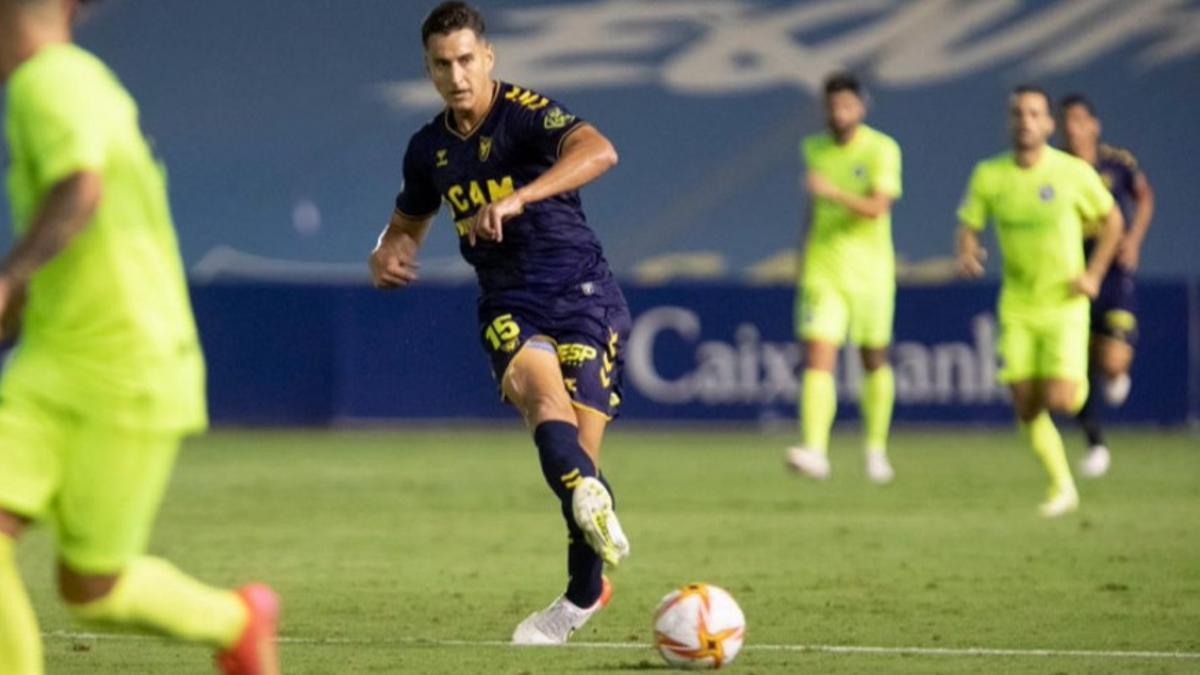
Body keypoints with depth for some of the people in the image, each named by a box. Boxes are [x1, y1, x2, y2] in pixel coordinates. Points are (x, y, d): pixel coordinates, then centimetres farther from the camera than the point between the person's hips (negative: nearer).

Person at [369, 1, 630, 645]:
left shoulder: (527, 114, -11)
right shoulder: (428, 148, 9)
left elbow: (598, 152, -32)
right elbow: (409, 221, 29)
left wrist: (518, 198, -43)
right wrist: (387, 253, 4)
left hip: (581, 295, -3)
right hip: (508, 303, 3)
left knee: (577, 453, -6)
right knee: (540, 392, -31)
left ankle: (584, 594, 16)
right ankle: (592, 502, -59)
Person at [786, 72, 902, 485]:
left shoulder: (882, 150, -7)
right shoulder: (814, 150, 7)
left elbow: (878, 207, -21)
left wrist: (832, 191, -35)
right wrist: (802, 262, 25)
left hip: (870, 272, -2)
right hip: (823, 271, 2)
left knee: (874, 361, 11)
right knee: (818, 360, -14)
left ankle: (876, 450, 28)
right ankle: (815, 451, -23)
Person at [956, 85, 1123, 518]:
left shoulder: (1074, 173, -9)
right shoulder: (989, 175, -3)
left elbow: (1112, 219, 5)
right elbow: (968, 225, 6)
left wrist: (1094, 274, -4)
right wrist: (967, 252, -17)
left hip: (1065, 305, -2)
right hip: (1017, 307, 2)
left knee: (1059, 399, -15)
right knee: (1026, 408, -2)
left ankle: (1081, 382, 23)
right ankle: (1062, 486, 17)